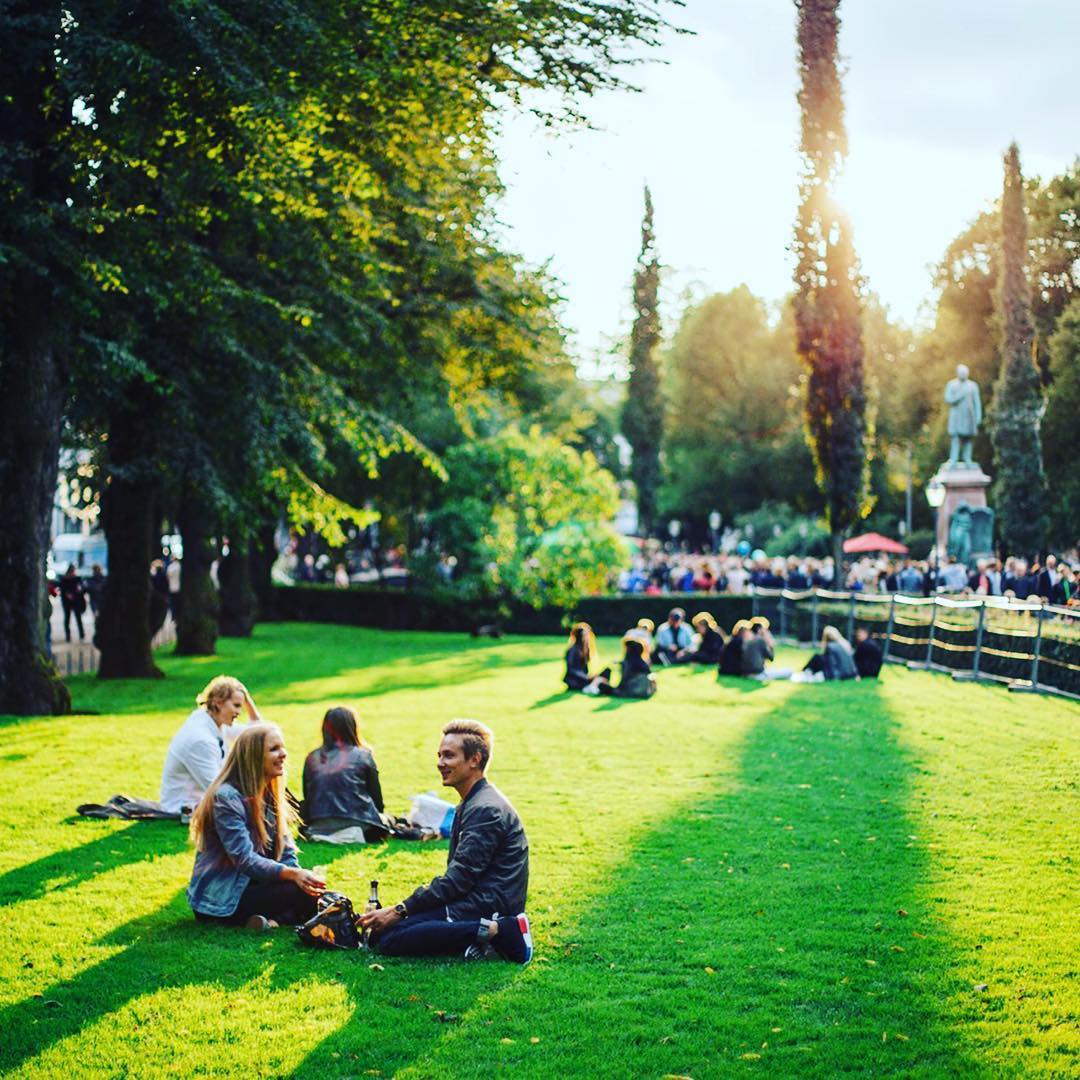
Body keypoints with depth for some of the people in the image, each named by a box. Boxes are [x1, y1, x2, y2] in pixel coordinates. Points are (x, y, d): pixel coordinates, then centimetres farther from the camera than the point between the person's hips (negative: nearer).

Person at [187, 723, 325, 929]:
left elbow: (286, 854, 4)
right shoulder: (226, 798, -17)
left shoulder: (271, 796, 9)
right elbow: (244, 859, -25)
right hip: (218, 900, -9)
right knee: (303, 894, -24)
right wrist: (293, 874, -35)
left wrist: (301, 874, -18)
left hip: (249, 885, 9)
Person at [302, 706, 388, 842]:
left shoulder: (312, 758, 9)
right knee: (387, 820, 22)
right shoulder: (363, 756, 2)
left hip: (318, 828, 4)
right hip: (356, 824, -3)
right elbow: (377, 799, 7)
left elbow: (307, 799, 13)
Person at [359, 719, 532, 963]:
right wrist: (404, 909, 11)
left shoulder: (485, 810, -15)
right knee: (378, 932, 7)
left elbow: (458, 880, -18)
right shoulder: (473, 802, 19)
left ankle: (496, 932, -20)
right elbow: (457, 876, 21)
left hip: (488, 907, -11)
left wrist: (399, 911, -15)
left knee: (390, 937, -20)